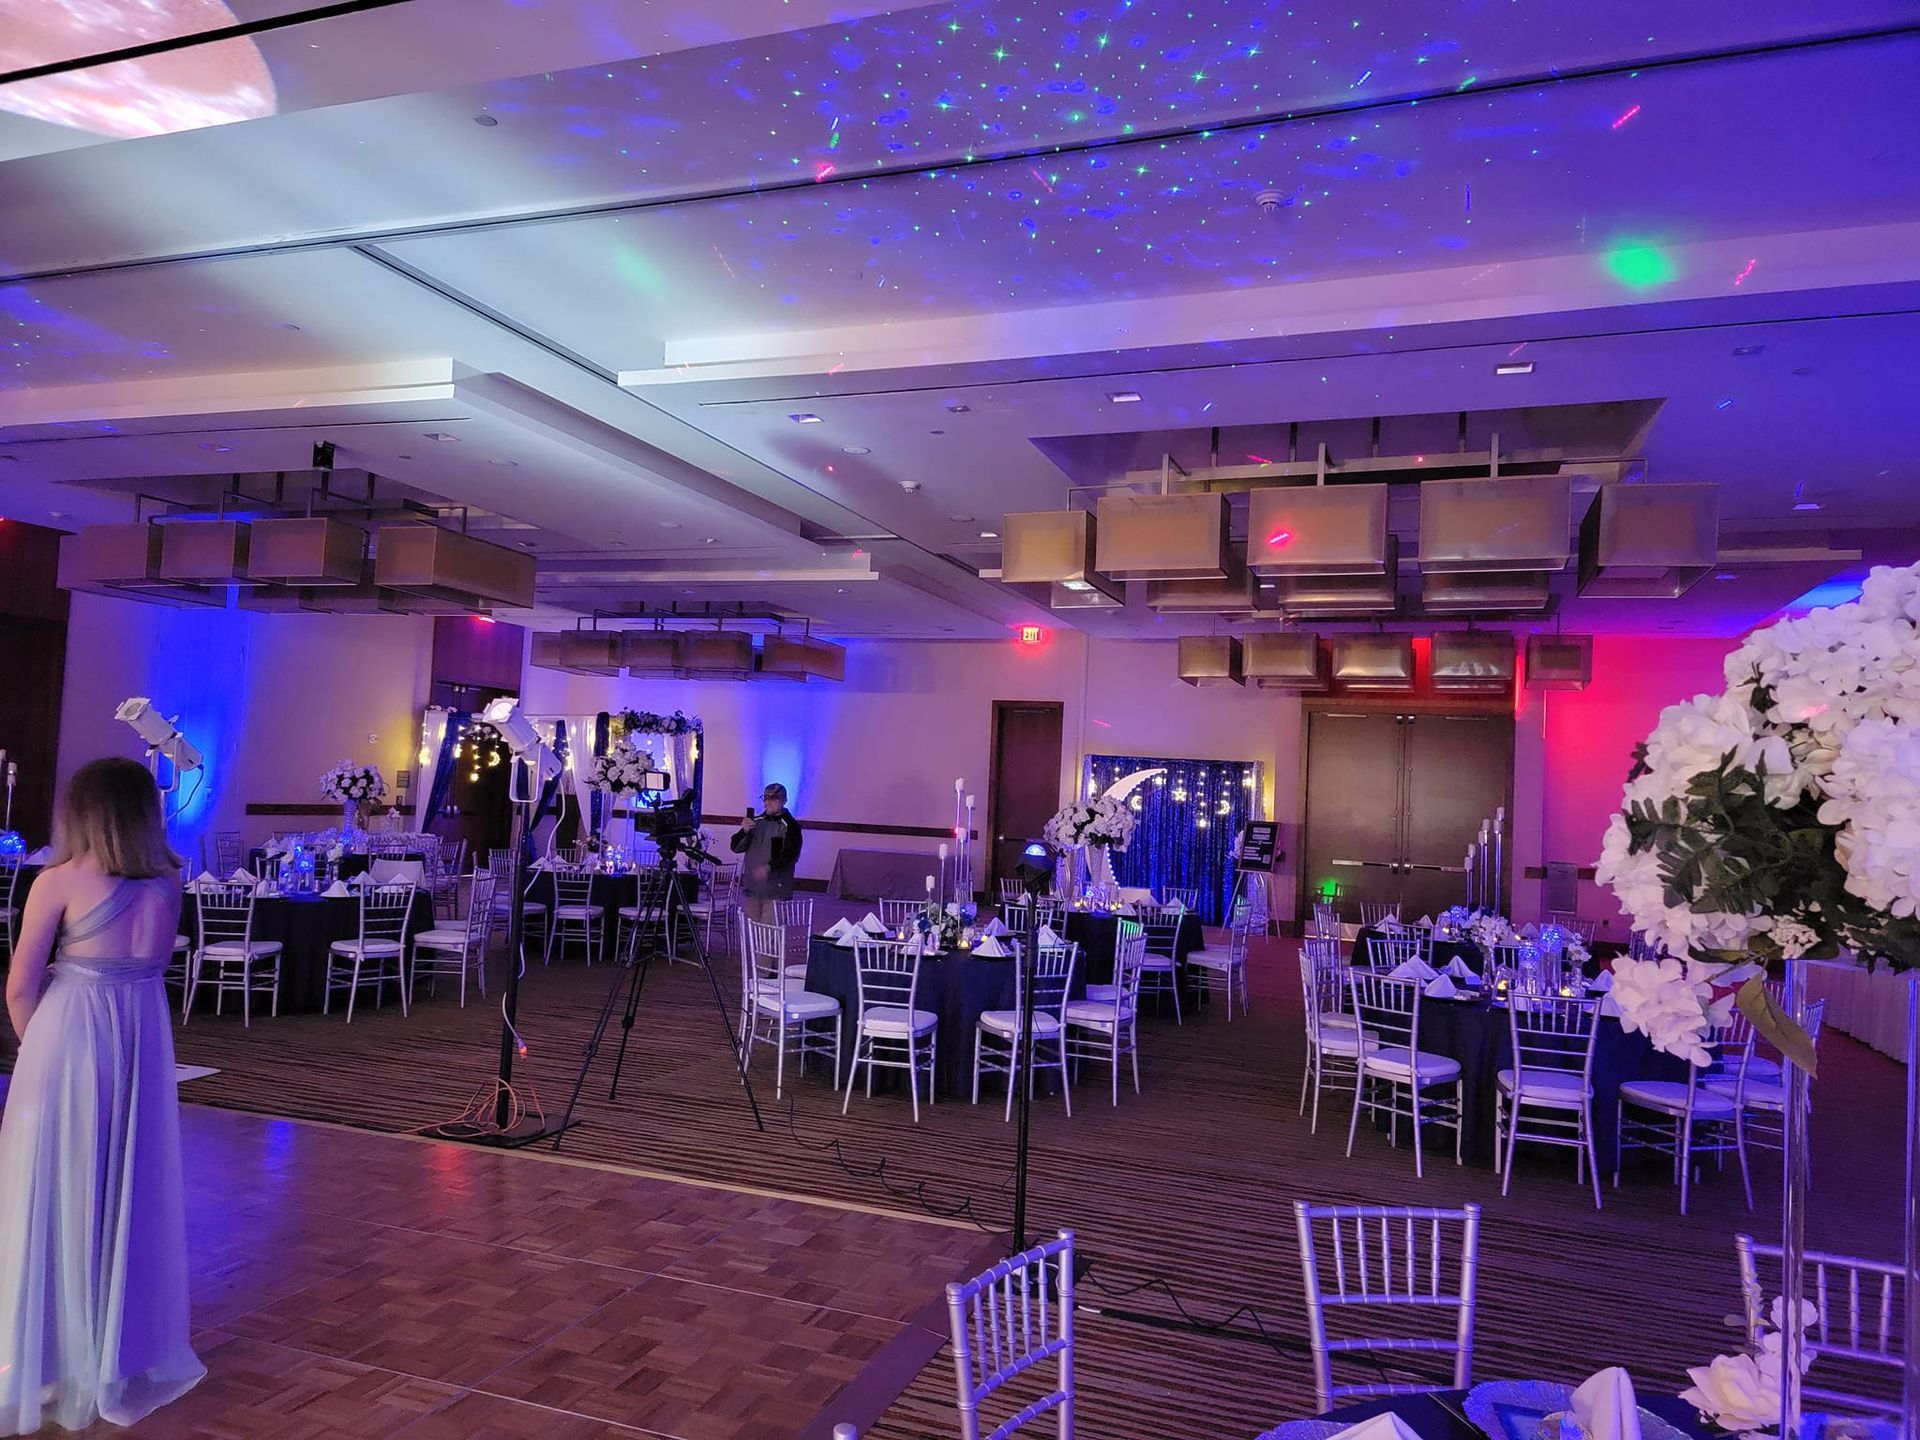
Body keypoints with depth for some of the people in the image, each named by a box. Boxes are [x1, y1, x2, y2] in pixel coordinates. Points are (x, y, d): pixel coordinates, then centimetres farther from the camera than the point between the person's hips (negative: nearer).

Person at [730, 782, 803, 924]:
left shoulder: (790, 826, -4)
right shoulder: (756, 822, 13)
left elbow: (791, 855, -15)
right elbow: (735, 847, 10)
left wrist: (769, 867, -28)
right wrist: (744, 831, -10)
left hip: (775, 890, -6)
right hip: (751, 887, 6)